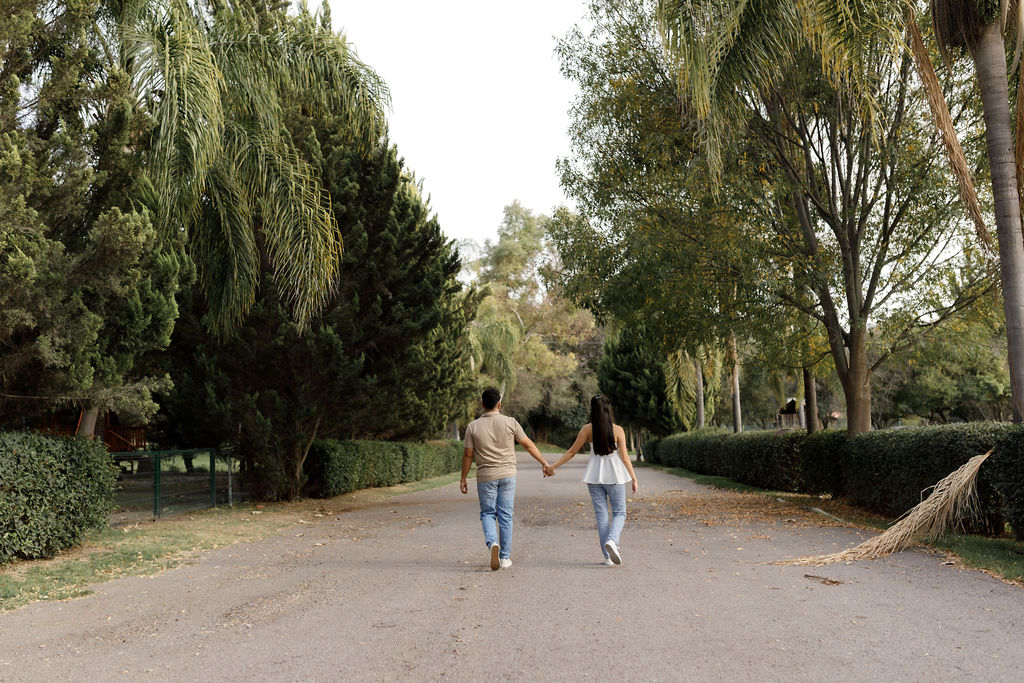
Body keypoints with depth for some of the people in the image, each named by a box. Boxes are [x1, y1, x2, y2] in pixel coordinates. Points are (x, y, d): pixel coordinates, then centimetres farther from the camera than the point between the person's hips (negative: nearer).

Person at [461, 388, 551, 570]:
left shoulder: (473, 427, -4)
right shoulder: (510, 422, -4)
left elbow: (468, 455, -1)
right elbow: (529, 445, -1)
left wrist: (463, 478, 9)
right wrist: (544, 463, 9)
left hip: (485, 477, 0)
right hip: (507, 475, 1)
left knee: (487, 513, 11)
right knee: (505, 515, 7)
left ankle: (492, 543, -16)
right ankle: (505, 557, 11)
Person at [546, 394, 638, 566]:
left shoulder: (587, 429, -4)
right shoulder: (618, 430, -7)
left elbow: (571, 452, -2)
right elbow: (624, 457, -6)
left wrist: (553, 466, 8)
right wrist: (634, 478, 3)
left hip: (594, 475, 2)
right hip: (614, 475, -2)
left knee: (601, 514, 8)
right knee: (619, 512, 9)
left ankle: (608, 557, 7)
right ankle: (612, 540, -19)